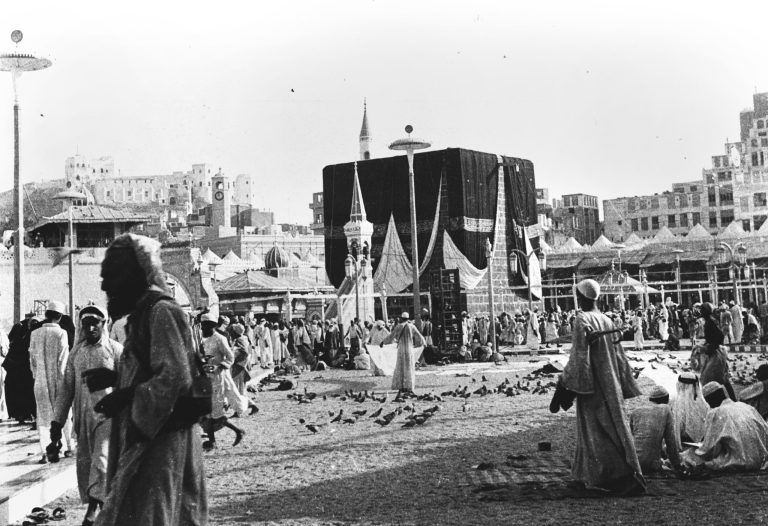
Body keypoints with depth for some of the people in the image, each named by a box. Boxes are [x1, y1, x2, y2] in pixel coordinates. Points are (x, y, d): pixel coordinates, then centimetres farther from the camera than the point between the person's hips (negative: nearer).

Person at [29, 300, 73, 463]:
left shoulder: (35, 334, 1)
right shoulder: (61, 333, -10)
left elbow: (32, 360, 7)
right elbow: (63, 360, -11)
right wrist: (63, 378, -4)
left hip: (41, 382, 2)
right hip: (58, 381, -2)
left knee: (43, 417, 7)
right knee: (64, 414, 15)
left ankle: (44, 453, 0)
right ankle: (69, 447, 24)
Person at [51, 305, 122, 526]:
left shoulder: (115, 349, -3)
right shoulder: (76, 352, 9)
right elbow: (66, 387, 11)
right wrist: (57, 420, 8)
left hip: (108, 414, -4)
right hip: (82, 415, 5)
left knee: (101, 460, -10)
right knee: (84, 462, 8)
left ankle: (94, 508, -3)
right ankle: (92, 503, 22)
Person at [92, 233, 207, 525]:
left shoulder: (161, 311, -14)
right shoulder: (143, 312, 15)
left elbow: (173, 376, -22)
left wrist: (125, 397, -17)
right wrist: (110, 379, 9)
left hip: (160, 438, -9)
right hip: (149, 434, 9)